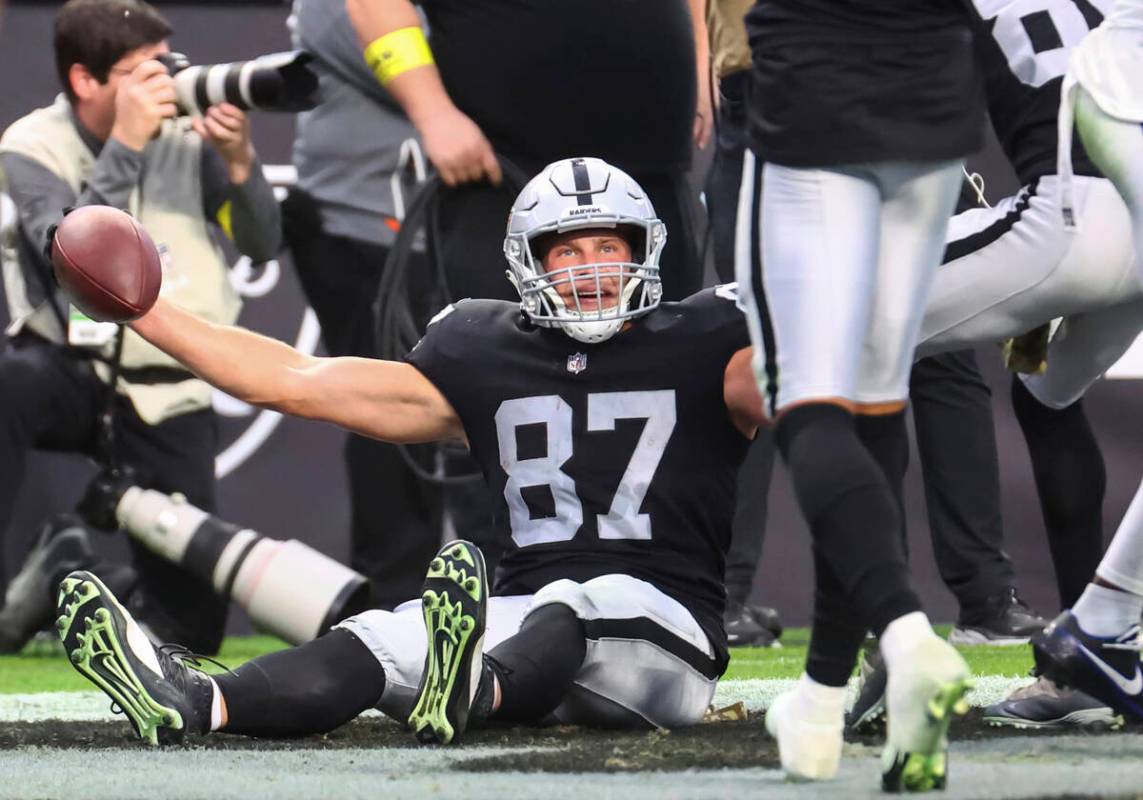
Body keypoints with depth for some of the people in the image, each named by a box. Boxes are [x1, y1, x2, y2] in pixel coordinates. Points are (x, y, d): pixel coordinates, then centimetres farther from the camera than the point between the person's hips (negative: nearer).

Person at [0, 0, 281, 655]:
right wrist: (126, 143, -28)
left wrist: (238, 160, -20)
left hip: (169, 395, 2)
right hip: (72, 372, -2)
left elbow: (261, 246, -3)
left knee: (190, 626, 0)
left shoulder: (185, 135, -2)